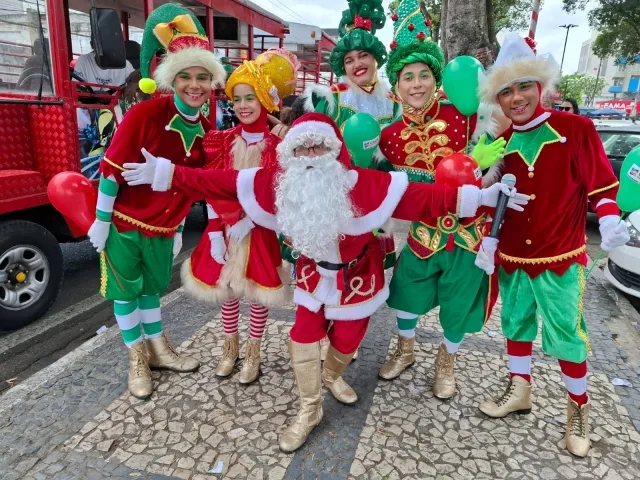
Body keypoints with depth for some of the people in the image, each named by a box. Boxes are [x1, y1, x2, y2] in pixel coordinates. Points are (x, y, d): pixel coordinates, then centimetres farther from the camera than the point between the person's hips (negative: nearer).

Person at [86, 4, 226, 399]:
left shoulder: (205, 129, -3)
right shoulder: (145, 114, -21)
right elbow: (112, 169, -17)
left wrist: (178, 228, 9)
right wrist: (101, 222, -12)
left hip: (162, 228, 5)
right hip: (123, 222, -4)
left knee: (151, 287, 20)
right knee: (126, 291, 10)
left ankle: (159, 350, 36)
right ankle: (137, 361, 27)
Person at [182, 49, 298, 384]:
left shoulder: (276, 146, -8)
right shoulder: (223, 142, 0)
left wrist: (248, 222, -20)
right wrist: (214, 233, -9)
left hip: (260, 230, -2)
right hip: (225, 227, 3)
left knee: (258, 289, 7)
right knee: (226, 287, 12)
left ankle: (253, 352, 27)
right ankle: (230, 346, 35)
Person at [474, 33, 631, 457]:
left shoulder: (576, 128, -7)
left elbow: (601, 184, -5)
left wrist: (609, 221, -21)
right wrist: (488, 239, 3)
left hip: (561, 257, -4)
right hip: (511, 257, 4)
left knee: (566, 335, 5)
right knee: (516, 324, 16)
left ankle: (580, 407, 29)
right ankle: (519, 390, 37)